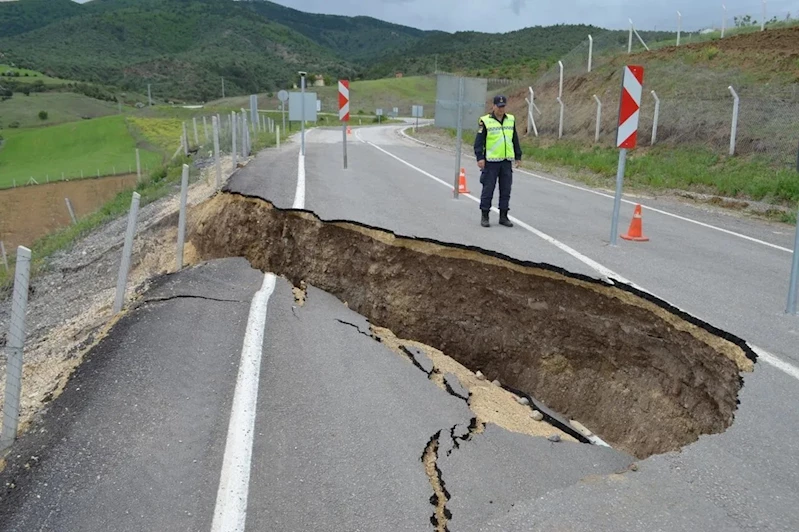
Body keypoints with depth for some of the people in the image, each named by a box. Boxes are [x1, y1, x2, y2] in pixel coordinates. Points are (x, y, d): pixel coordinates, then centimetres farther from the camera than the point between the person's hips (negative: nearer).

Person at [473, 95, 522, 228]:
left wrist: (518, 157, 14)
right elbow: (479, 141, -6)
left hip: (507, 161, 5)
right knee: (488, 189, -1)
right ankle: (485, 217, 8)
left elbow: (515, 140, 17)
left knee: (506, 190, 8)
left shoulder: (511, 120, 11)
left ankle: (503, 216, 16)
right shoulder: (485, 121, -4)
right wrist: (480, 158, -14)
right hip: (491, 161, -5)